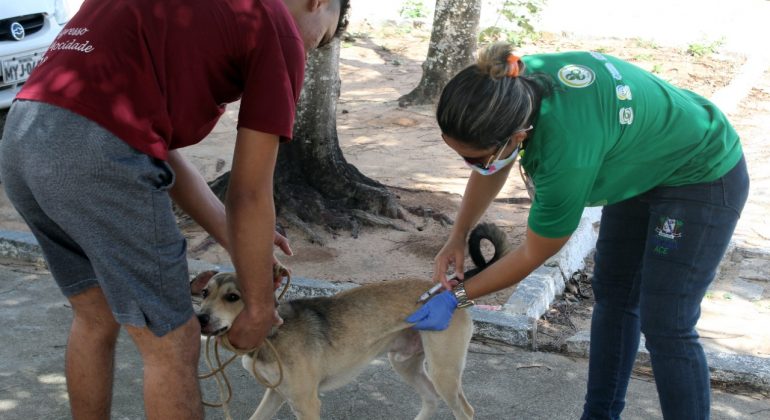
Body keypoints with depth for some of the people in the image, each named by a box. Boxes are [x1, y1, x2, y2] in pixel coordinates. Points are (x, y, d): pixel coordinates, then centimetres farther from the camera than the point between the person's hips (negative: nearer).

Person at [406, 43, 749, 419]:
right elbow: (493, 171, 0)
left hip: (704, 176, -8)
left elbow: (533, 255, -23)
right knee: (612, 297, 13)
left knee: (664, 326, -8)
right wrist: (457, 238, -4)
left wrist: (456, 297, -14)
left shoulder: (567, 149, -41)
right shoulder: (512, 88, -23)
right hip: (643, 165, 8)